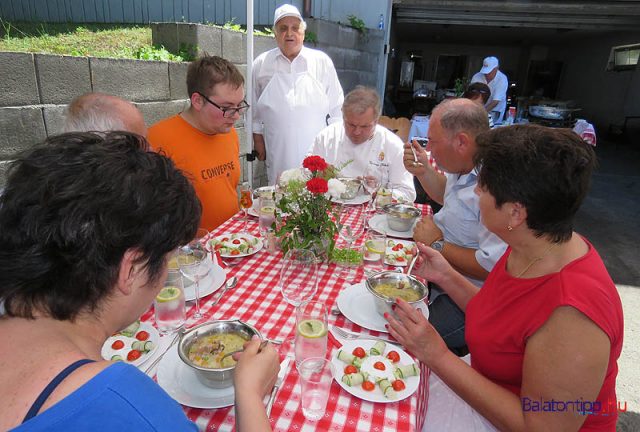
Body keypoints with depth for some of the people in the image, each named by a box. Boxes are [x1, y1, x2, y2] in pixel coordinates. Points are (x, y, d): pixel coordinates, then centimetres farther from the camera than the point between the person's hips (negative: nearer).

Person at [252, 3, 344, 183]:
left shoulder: (322, 61, 3)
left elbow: (336, 105, 8)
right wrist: (258, 137, 11)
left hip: (316, 148, 0)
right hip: (278, 151, 1)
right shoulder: (261, 64, 4)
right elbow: (253, 105, 12)